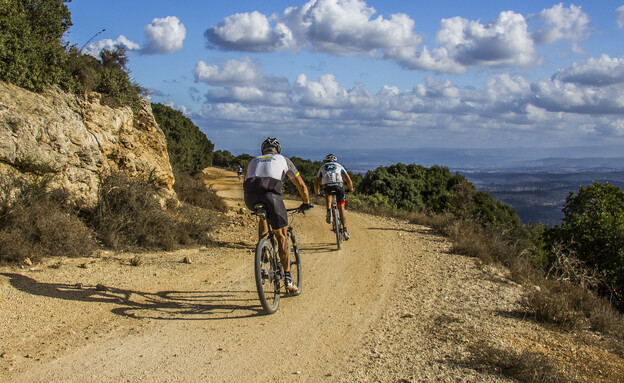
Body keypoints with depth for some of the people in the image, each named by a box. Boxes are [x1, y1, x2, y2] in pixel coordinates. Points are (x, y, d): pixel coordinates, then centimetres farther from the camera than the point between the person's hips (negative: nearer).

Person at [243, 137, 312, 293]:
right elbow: (301, 185, 29)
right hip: (271, 195, -2)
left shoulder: (253, 161, 35)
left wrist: (252, 204, 56)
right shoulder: (283, 159, 29)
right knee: (281, 236, 11)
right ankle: (288, 279, 5)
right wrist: (306, 202, 44)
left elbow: (245, 186, 41)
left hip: (251, 198, 3)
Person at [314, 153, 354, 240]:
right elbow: (348, 180, 23)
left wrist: (317, 193, 43)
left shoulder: (323, 167, 31)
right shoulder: (339, 166, 30)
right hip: (339, 186, 0)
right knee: (341, 208, 11)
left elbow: (316, 183, 29)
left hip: (327, 186, 0)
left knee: (328, 194, 37)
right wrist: (351, 189, 39)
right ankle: (345, 230, 0)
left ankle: (329, 211, 11)